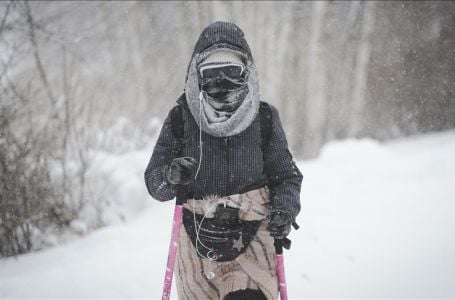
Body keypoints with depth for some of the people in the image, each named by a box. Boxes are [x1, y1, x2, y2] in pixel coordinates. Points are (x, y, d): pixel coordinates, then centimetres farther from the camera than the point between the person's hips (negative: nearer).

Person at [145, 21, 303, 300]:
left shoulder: (264, 117, -1)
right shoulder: (181, 118, -1)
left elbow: (286, 176, 6)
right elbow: (154, 182, 1)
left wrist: (285, 209, -14)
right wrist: (170, 176, -22)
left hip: (252, 239, -1)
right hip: (197, 242, 2)